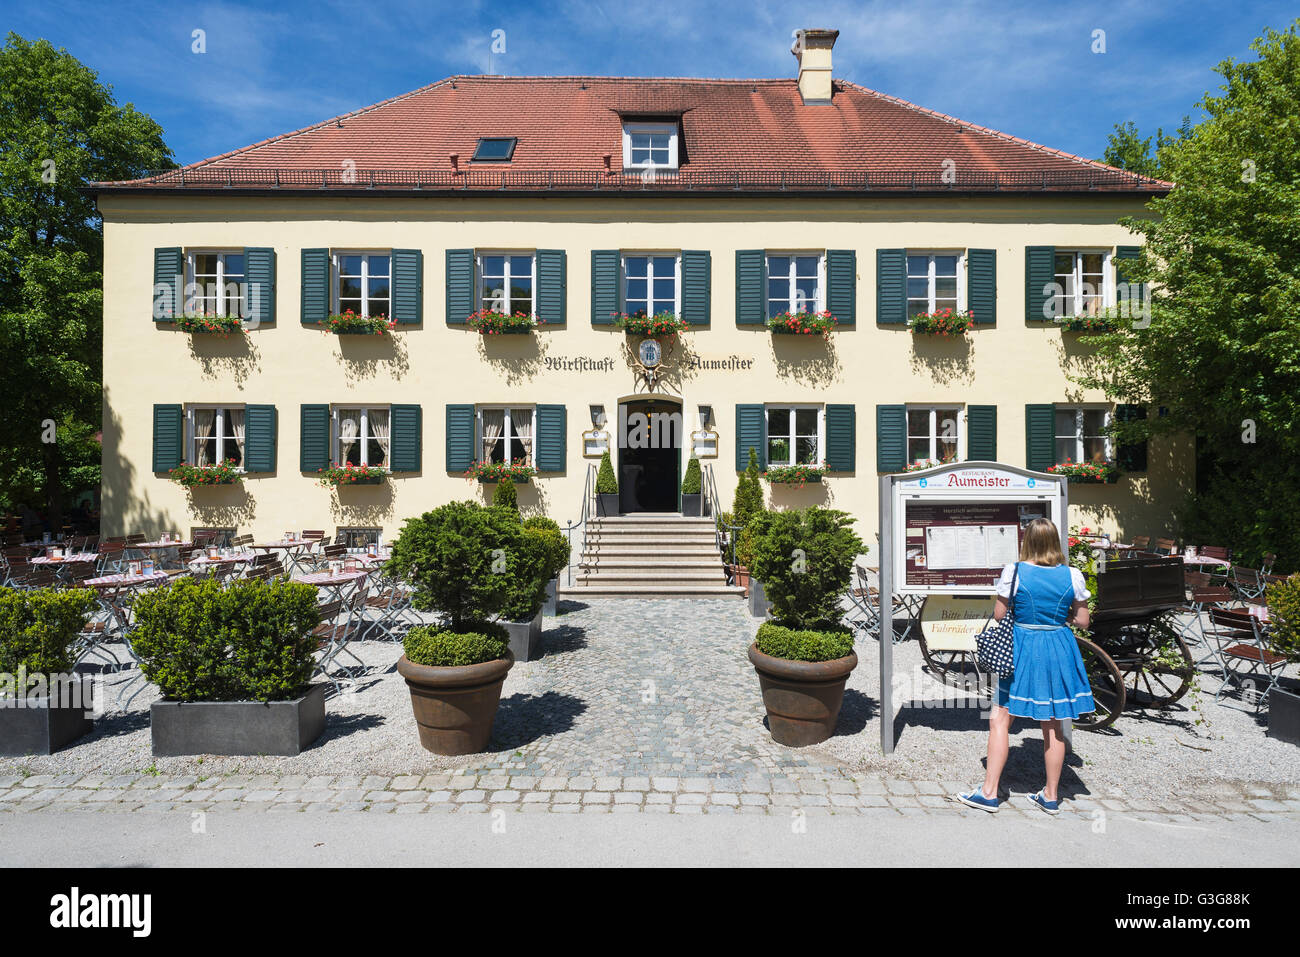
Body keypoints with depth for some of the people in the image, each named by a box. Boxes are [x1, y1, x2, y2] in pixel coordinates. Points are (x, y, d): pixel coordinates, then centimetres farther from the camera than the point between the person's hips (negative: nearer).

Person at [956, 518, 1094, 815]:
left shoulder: (1014, 571, -12)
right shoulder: (1072, 576, -4)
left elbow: (998, 615, -5)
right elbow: (1083, 621, 4)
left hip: (1022, 650, -3)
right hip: (1059, 651, 4)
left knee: (1000, 720, 4)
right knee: (1052, 725, 14)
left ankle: (989, 792, 6)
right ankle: (1051, 796, 25)